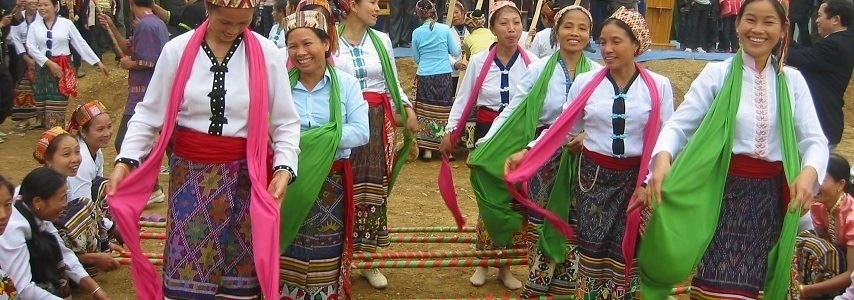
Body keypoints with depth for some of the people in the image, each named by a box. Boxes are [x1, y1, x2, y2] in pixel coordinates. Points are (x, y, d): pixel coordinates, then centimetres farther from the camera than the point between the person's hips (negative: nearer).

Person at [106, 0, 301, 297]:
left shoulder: (267, 54, -4)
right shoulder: (177, 50, -4)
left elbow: (286, 122, -1)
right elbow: (149, 114, 1)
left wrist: (284, 167, -14)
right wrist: (125, 160, -9)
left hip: (245, 174, 0)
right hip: (190, 172, 0)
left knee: (241, 267, 8)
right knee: (186, 267, 2)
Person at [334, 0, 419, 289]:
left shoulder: (381, 40, 8)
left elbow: (393, 83, 13)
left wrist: (408, 109, -1)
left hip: (377, 121, 4)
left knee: (374, 187, 6)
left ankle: (368, 259, 16)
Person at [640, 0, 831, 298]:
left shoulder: (792, 81, 6)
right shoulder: (717, 73, -3)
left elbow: (814, 139, 1)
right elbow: (680, 124, -8)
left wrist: (810, 171, -21)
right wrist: (663, 157, -29)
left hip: (771, 194, 3)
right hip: (726, 189, -3)